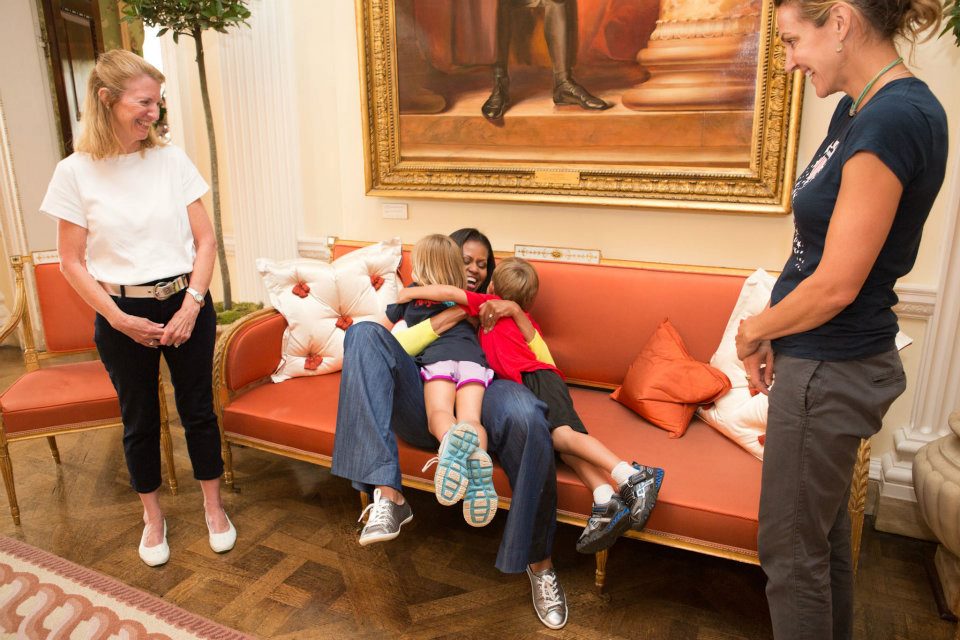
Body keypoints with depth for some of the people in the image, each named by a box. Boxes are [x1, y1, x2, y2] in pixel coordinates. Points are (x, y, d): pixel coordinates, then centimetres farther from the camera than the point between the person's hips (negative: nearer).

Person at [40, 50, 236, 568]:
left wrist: (192, 304, -11)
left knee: (197, 408, 10)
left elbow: (205, 240, -1)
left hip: (185, 305, 1)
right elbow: (72, 262, -3)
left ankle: (213, 505, 30)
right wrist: (119, 319, -11)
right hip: (122, 315, -1)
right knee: (139, 419, 13)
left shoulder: (172, 160, -2)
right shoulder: (75, 172, -6)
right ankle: (152, 516, 34)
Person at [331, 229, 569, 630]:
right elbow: (391, 351, 9)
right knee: (364, 333, -26)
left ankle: (539, 562, -18)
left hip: (481, 398, 0)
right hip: (425, 402, 1)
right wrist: (442, 320, -2)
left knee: (526, 418, -39)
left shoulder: (493, 312, 33)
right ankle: (386, 494, -38)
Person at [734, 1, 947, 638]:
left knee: (792, 546, 9)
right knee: (825, 528, 24)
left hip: (829, 371, -9)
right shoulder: (859, 109, 7)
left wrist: (755, 331, -6)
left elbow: (836, 285, -22)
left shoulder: (893, 118, -22)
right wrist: (773, 334, 2)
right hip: (832, 362, 9)